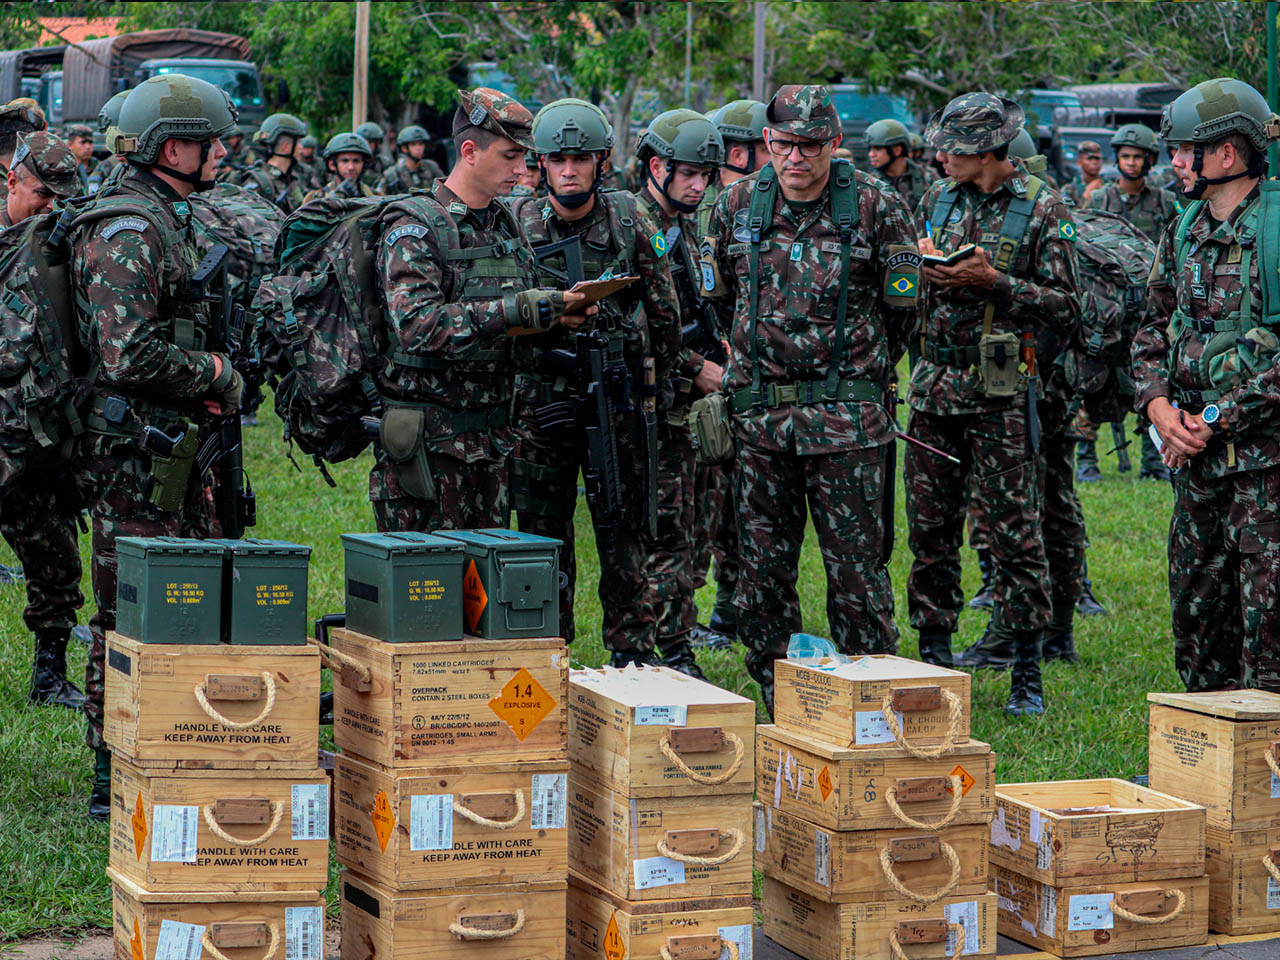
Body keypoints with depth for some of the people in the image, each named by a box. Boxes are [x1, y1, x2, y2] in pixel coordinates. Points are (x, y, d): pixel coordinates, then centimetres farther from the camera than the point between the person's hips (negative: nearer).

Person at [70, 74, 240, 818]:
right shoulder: (128, 234, -17)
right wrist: (216, 375, -13)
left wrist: (207, 382, 13)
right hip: (136, 453, -10)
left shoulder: (172, 222, 16)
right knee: (131, 617, -5)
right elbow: (129, 357, -25)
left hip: (175, 446, 10)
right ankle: (116, 781, 1)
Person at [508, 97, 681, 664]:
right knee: (542, 537, 5)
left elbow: (665, 316, 7)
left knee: (625, 535, 2)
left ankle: (631, 657, 11)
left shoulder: (631, 223, -2)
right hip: (539, 402, 1)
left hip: (618, 402, -1)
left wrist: (646, 388, 9)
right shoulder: (518, 224, -1)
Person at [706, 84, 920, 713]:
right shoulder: (736, 205, 5)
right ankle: (778, 704, 17)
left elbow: (901, 307, 7)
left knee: (857, 566, -1)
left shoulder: (878, 206, -4)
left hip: (848, 422, -3)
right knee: (762, 568, 7)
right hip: (758, 414, 3)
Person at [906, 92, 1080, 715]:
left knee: (1014, 532, -3)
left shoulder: (1041, 209, -4)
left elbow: (1066, 308, -7)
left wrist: (993, 282, -17)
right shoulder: (938, 199, 12)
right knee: (929, 529, 8)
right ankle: (934, 658, 18)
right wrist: (923, 270, -1)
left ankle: (1027, 673, 3)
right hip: (934, 385, 5)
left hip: (1001, 390, -5)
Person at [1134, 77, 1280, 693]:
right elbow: (1153, 328, 18)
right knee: (1195, 599, 13)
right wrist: (1159, 404, 0)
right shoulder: (1184, 231, 11)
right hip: (1196, 453, 8)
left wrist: (1218, 417, -16)